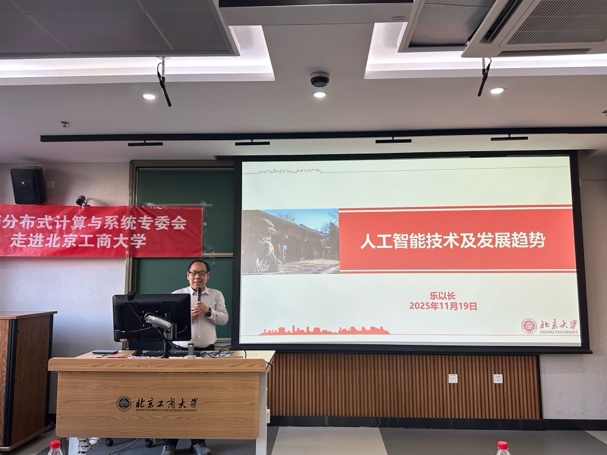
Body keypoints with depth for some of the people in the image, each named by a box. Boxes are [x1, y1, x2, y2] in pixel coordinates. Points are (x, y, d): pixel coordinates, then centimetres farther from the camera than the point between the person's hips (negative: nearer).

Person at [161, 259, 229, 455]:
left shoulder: (216, 295, 6)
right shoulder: (177, 295, 2)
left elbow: (224, 319, -1)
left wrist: (208, 311, -15)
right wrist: (188, 315, -16)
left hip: (207, 351, 1)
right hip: (180, 351, -1)